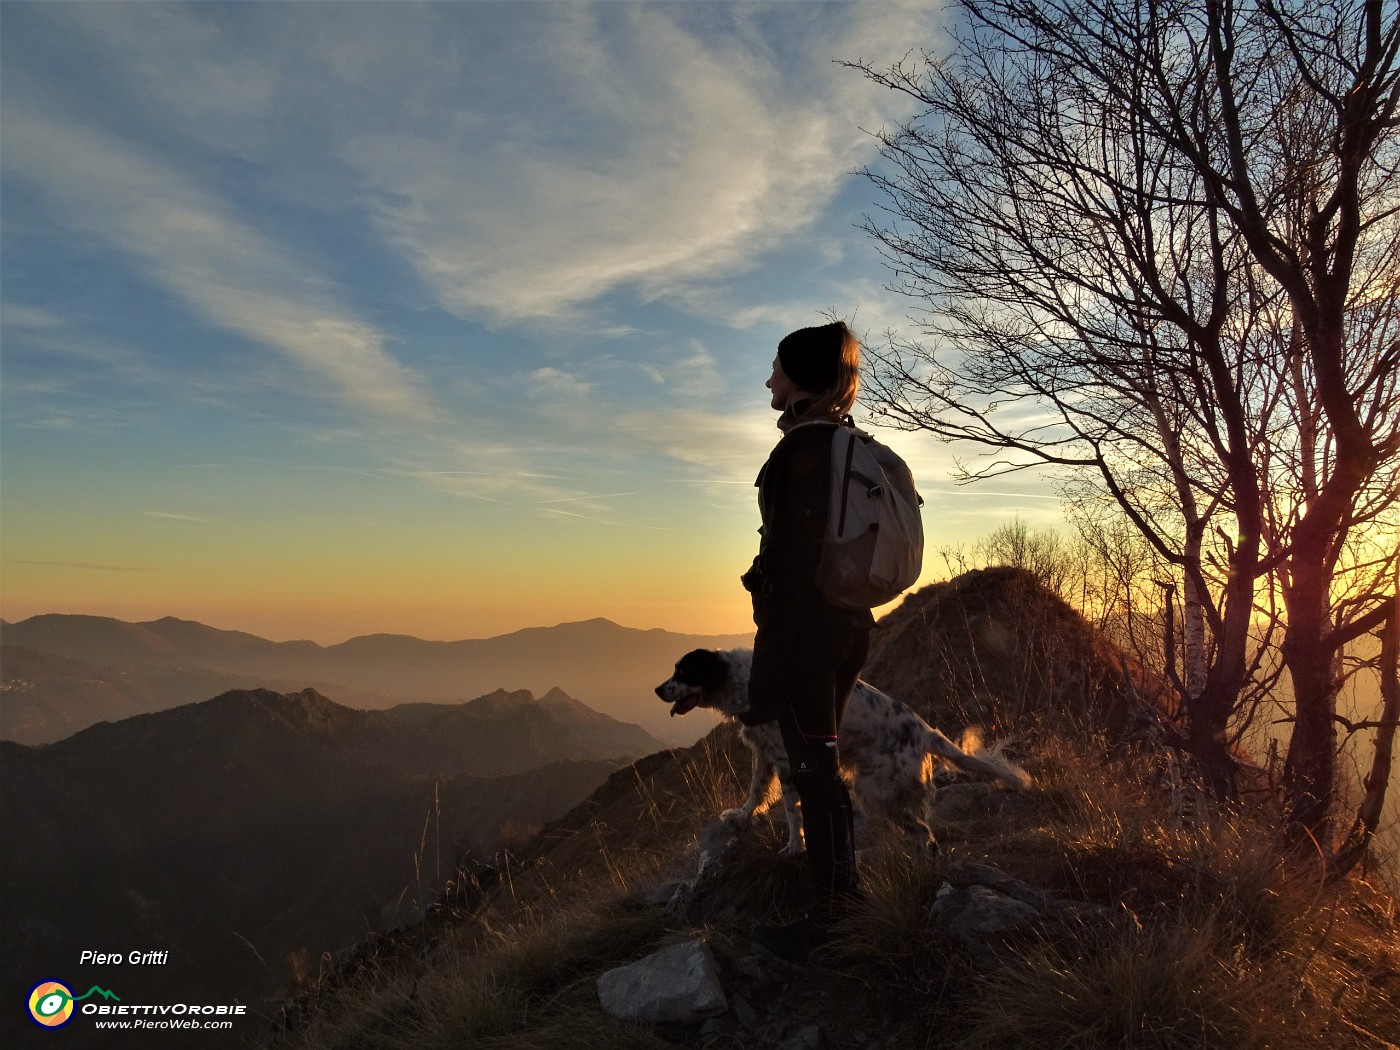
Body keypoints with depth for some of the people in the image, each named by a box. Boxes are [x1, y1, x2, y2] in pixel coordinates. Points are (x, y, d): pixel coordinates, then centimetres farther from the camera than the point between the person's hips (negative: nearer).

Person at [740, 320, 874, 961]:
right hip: (846, 622, 10)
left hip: (806, 625, -10)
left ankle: (829, 921, 11)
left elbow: (795, 557, -20)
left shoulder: (805, 446, -16)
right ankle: (845, 896, 32)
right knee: (821, 764, 19)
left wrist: (767, 666, -17)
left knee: (813, 769, 0)